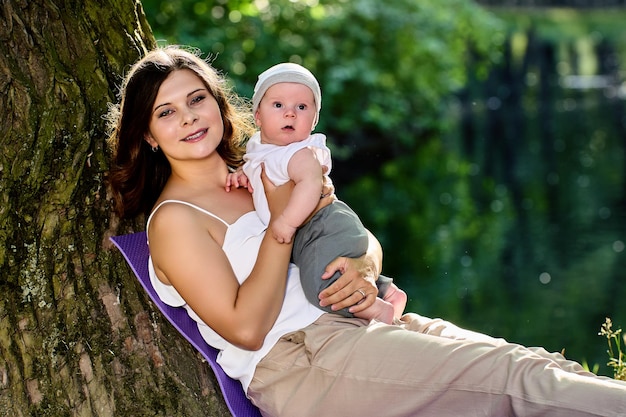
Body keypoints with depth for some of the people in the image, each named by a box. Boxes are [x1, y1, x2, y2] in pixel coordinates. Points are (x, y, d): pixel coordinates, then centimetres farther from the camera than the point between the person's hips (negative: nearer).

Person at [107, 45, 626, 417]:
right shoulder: (174, 220, -4)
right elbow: (245, 328, -14)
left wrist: (365, 267, -6)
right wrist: (282, 218, -11)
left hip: (356, 323, 7)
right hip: (298, 363, -7)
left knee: (541, 364, -10)